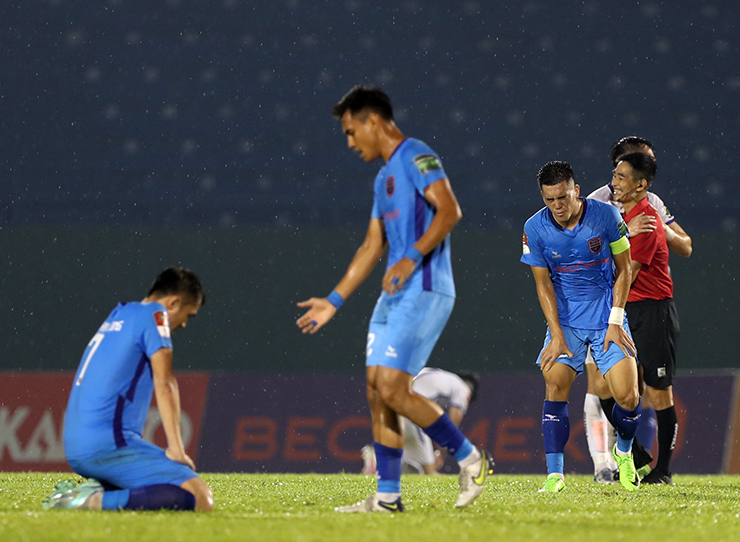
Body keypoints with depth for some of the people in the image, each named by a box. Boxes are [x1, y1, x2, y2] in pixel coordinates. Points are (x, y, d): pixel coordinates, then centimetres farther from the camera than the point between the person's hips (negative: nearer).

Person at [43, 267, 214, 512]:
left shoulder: (118, 314, 24)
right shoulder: (154, 314, -1)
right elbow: (164, 383, -10)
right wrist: (176, 450, -12)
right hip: (108, 443, -10)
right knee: (200, 498, -19)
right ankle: (98, 502, -24)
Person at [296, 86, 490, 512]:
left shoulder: (416, 157, -6)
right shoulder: (385, 177, 23)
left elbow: (450, 210, -20)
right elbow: (372, 247, 27)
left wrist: (412, 258, -27)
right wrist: (334, 302, 26)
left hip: (423, 290, -10)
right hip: (395, 295, 10)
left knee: (392, 388, -14)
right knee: (377, 390, 5)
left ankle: (469, 458, -1)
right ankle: (388, 496, 8)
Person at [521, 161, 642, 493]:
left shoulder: (605, 216, -10)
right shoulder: (535, 228, -8)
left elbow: (623, 270, 0)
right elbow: (543, 284, -1)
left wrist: (615, 321, -7)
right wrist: (557, 335, -9)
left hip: (607, 318, -1)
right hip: (565, 319, 1)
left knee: (627, 396, -10)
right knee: (555, 387, -17)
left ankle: (624, 453, 21)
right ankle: (554, 474, -14)